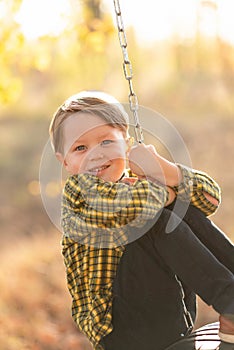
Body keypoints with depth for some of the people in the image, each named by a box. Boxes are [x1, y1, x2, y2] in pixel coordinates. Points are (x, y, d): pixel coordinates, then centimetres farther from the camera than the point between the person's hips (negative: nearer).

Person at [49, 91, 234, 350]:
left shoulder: (139, 180, 12)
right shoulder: (78, 193, -7)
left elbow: (209, 197, 2)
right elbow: (125, 203, -29)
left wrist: (165, 171, -14)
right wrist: (163, 192, -8)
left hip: (174, 313, 7)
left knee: (183, 207, -5)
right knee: (157, 222, -24)